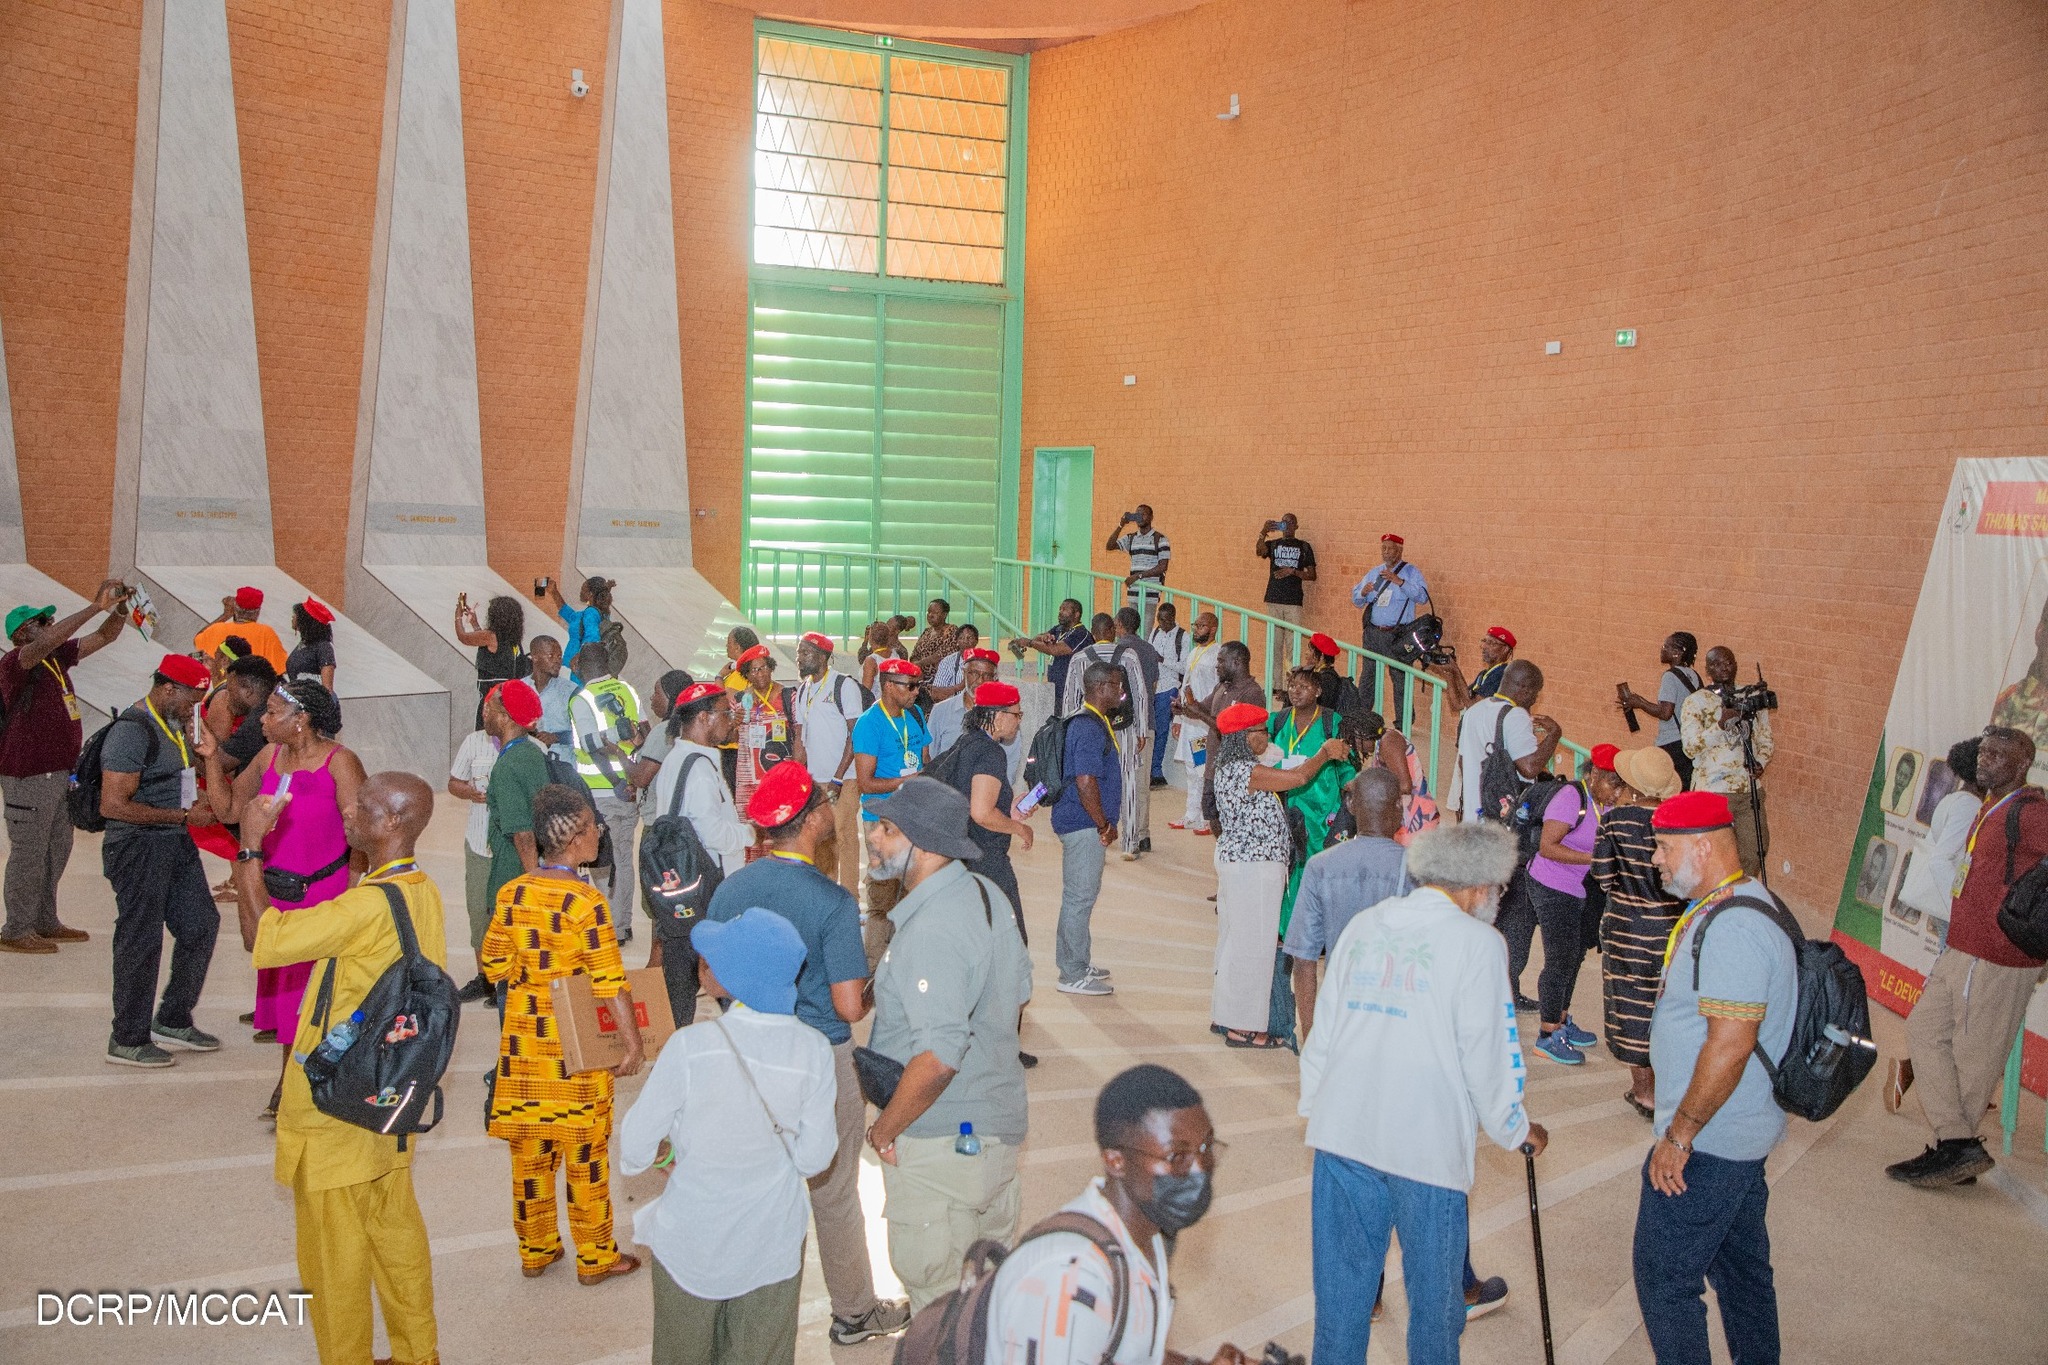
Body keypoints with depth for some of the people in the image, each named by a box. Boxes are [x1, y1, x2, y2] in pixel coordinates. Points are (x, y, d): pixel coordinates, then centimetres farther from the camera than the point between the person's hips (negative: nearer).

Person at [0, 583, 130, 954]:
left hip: (59, 771, 9)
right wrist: (95, 606, -33)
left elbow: (104, 637, 13)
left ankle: (45, 923, 26)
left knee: (56, 851, 16)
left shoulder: (57, 657, 10)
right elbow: (48, 641, -32)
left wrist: (119, 608, -7)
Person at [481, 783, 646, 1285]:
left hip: (523, 1041, 6)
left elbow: (495, 965, 4)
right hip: (578, 1047, -5)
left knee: (530, 1148, 17)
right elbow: (609, 981, -21)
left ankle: (535, 1250, 31)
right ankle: (595, 1258, 20)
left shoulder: (511, 892, -3)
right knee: (585, 1152, 8)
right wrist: (633, 1041, -16)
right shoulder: (585, 900, -20)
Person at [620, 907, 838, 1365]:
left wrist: (670, 1150, 6)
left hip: (690, 1241, -2)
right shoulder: (814, 1051, -17)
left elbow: (635, 1148, -15)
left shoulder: (692, 1045, -25)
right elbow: (814, 1159, -10)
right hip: (773, 1247, 2)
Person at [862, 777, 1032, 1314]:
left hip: (940, 1137, -10)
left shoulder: (931, 930, -29)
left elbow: (938, 1058, -33)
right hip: (998, 1122, 10)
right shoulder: (985, 892, 1)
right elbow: (1019, 989, 13)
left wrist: (885, 1129, -19)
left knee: (935, 1285, 10)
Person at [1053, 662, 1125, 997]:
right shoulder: (1089, 728, -20)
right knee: (1080, 897, -3)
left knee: (1082, 895, 18)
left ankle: (1077, 963, 30)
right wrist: (1105, 826, -17)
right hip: (1084, 825, -11)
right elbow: (1085, 782, -26)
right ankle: (1073, 975, 4)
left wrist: (1104, 824, 18)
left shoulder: (1095, 723, 13)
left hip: (1085, 825, 11)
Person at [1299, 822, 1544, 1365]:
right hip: (1427, 1140, -4)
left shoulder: (1363, 924, 8)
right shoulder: (1478, 942, -6)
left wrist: (1314, 1103, 23)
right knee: (1433, 1288, 13)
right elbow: (1487, 1057, -6)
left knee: (1342, 1279, 15)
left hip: (1342, 1130, 5)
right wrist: (1517, 1131, 10)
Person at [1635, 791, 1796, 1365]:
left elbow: (1730, 1044, -29)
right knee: (1742, 1268, 21)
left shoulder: (1731, 926, -24)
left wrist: (1679, 1135, -21)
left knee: (1663, 1276, 1)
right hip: (1740, 1139, 10)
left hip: (1706, 1146, -10)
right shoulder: (1733, 907, 9)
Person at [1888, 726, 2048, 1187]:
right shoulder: (1990, 811, 14)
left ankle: (1952, 1150, 12)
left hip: (1997, 960, -10)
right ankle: (1958, 1144, 17)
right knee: (1925, 1029, 12)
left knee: (1973, 1058, 1)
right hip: (1959, 950, 10)